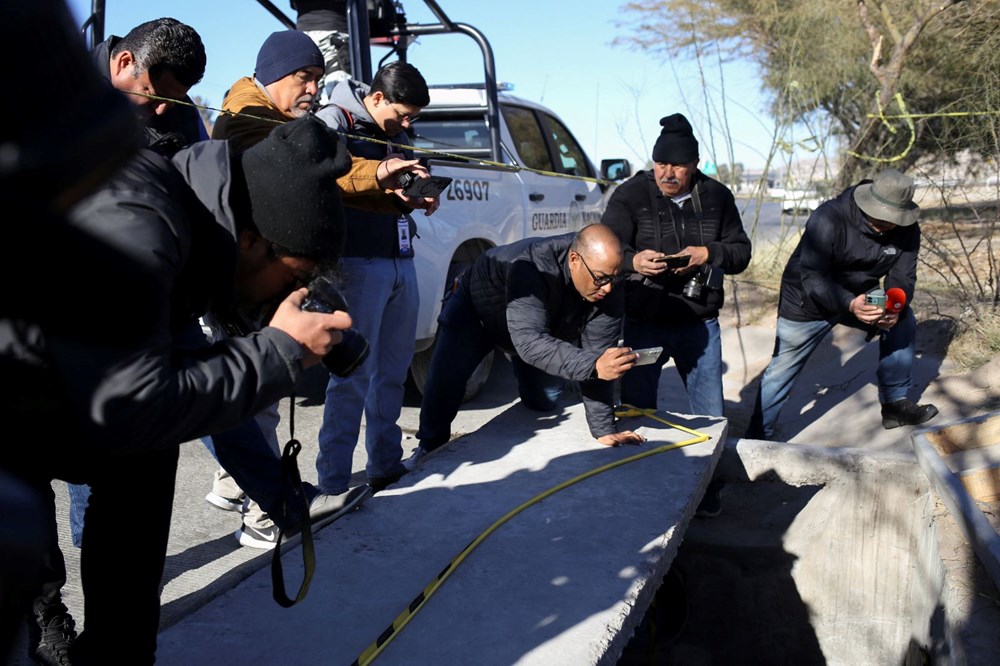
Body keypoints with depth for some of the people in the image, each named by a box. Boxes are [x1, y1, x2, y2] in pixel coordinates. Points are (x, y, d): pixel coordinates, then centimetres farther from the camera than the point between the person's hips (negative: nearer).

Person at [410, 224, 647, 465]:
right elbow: (529, 341, -54)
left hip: (541, 326, 5)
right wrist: (592, 366, -66)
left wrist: (604, 430, -26)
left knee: (544, 402, 8)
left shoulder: (609, 294, -29)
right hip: (475, 309, -4)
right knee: (445, 375, -24)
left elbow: (597, 358, -25)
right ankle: (430, 445, 3)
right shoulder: (532, 266, -45)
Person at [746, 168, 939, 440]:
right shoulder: (829, 219, -31)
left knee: (903, 321, -9)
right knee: (781, 372, -3)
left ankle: (896, 403, 7)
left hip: (859, 297, 6)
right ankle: (757, 439, 10)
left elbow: (902, 276, -12)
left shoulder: (907, 231, -13)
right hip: (807, 302, -5)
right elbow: (812, 277, -33)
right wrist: (850, 304, -49)